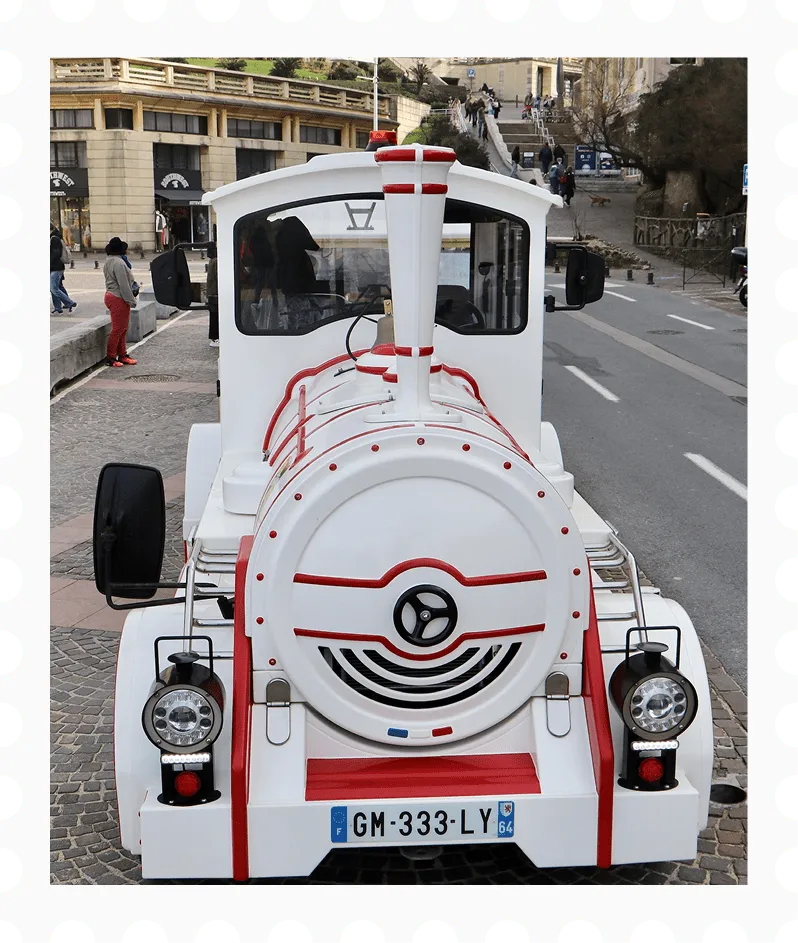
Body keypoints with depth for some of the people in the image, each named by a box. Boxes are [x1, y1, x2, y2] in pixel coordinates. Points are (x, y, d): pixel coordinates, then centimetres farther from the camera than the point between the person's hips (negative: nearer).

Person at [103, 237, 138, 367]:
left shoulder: (108, 261, 13)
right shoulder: (118, 263, -19)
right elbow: (123, 284, -22)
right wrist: (131, 300, -16)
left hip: (111, 295, 10)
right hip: (118, 299, -10)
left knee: (122, 328, 16)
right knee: (118, 329, -3)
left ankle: (122, 355, 23)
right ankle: (110, 357, 2)